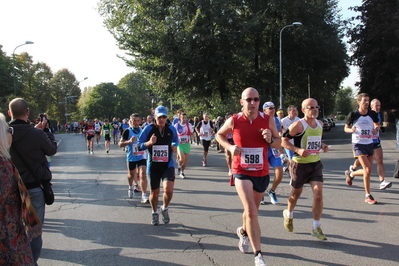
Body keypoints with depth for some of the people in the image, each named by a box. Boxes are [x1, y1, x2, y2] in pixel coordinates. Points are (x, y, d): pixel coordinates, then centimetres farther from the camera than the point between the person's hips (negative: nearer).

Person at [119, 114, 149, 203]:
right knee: (131, 174, 19)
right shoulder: (127, 131, -9)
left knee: (143, 174, -14)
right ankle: (131, 188, 50)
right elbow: (120, 144, -14)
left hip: (142, 156, 1)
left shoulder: (142, 130, 2)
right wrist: (129, 141, -28)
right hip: (131, 157, -1)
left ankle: (144, 196, -12)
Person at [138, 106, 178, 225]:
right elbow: (139, 145, -2)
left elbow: (175, 141, 21)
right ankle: (154, 213, 38)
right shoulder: (148, 129, -5)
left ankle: (165, 209, 14)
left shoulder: (171, 129, 2)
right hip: (153, 165, 0)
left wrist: (175, 146, -1)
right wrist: (149, 143, -21)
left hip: (168, 165, 0)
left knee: (169, 190, -18)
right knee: (154, 193, 10)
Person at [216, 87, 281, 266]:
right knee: (251, 212, -16)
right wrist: (230, 147, -10)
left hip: (262, 173, 3)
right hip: (242, 172, -3)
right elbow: (219, 135, 9)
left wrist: (270, 139, -20)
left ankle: (244, 232, 52)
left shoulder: (268, 120, -6)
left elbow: (278, 143, 3)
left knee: (252, 210, 20)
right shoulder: (234, 121, -8)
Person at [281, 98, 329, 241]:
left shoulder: (320, 124, 7)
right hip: (300, 164, -5)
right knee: (296, 194, 12)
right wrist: (298, 150, -25)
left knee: (318, 195, -7)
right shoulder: (298, 125, -15)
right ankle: (288, 214, 44)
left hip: (316, 164, 5)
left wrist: (322, 145, 3)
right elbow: (283, 141, -13)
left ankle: (316, 228, 6)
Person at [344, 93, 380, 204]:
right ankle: (368, 196, -2)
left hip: (369, 144, 5)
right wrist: (351, 130, -19)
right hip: (358, 144, -5)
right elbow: (346, 128, 3)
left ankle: (351, 174, 38)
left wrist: (376, 129, -3)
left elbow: (377, 124, 19)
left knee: (369, 170, 8)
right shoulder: (353, 114, -7)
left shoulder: (372, 114, 2)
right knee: (367, 169, -15)